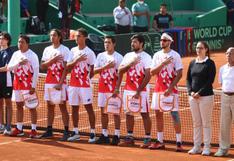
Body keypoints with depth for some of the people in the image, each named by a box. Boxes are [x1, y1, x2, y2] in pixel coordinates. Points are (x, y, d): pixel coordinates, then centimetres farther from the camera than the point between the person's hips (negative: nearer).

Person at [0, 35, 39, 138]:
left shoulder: (33, 55, -7)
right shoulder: (16, 54, 10)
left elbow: (36, 72, -10)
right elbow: (9, 68, 3)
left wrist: (33, 86, -15)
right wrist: (19, 63, -15)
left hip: (28, 85, -6)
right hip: (17, 84, 6)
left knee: (31, 107, -3)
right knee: (19, 106, 9)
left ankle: (34, 130, -1)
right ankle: (19, 129, 15)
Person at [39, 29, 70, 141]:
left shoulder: (65, 50, -4)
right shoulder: (47, 50, 12)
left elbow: (66, 68, -9)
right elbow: (42, 66, 6)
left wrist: (60, 83, -17)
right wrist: (52, 60, -11)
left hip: (60, 83, -5)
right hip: (49, 82, 5)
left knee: (62, 106, -4)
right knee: (50, 106, 8)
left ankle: (66, 132, -3)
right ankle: (49, 131, 13)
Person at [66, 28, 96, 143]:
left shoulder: (89, 52, -5)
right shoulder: (73, 50, 9)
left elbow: (92, 71, -2)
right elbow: (68, 67, 1)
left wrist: (85, 79, -2)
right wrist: (77, 60, -13)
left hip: (85, 85, -5)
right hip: (73, 84, 5)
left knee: (89, 108, -4)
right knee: (74, 108, 9)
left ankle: (92, 133, -1)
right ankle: (75, 132, 18)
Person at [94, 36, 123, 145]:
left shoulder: (119, 57, -4)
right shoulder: (100, 56, 9)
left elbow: (120, 75, -8)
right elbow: (95, 70, 3)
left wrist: (117, 88, -17)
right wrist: (105, 66, -13)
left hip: (113, 89, -5)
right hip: (102, 87, 5)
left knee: (116, 112, -3)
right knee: (103, 112, 8)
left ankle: (116, 135, -1)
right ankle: (104, 135, 14)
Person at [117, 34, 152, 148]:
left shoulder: (146, 57, -6)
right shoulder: (128, 56, 12)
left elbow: (147, 76, -12)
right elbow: (120, 71, 5)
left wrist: (139, 91, -16)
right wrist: (130, 64, -12)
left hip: (141, 91, -6)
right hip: (128, 90, 6)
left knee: (144, 114, -3)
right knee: (128, 113, 8)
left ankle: (147, 139, 0)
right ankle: (129, 138, 16)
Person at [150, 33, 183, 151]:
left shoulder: (175, 55, -4)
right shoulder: (157, 55, 10)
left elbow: (179, 74, -9)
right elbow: (152, 72, 2)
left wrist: (170, 88, -17)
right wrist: (163, 63, -14)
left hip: (171, 90, -5)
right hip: (158, 89, 5)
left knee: (175, 115, -6)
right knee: (158, 114, 7)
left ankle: (179, 142, -3)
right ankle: (159, 141, 13)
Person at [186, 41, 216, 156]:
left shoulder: (210, 63, -2)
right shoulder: (192, 63, 13)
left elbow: (210, 80, -10)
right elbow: (188, 79, 13)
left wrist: (199, 93, -15)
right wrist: (191, 91, -4)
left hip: (205, 96, -5)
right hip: (193, 96, 5)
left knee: (206, 123, -2)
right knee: (196, 123, 9)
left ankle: (207, 147, 2)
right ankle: (196, 146, 14)